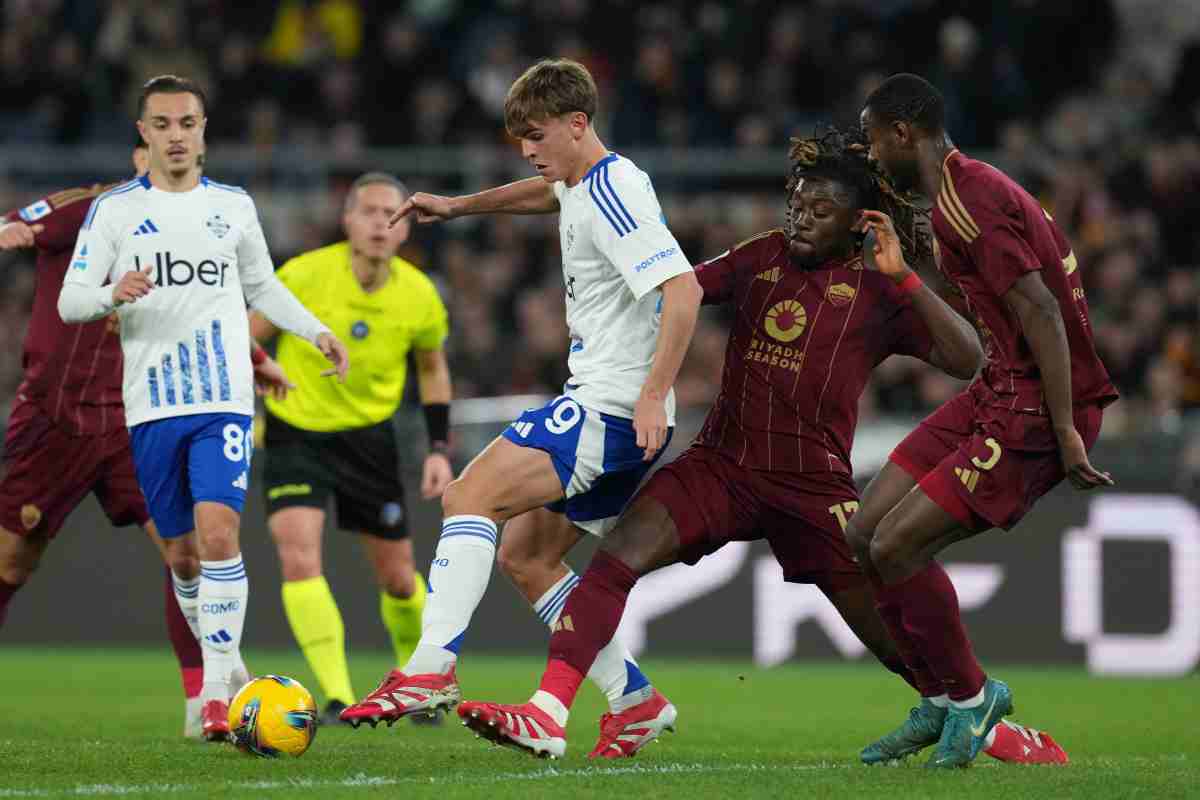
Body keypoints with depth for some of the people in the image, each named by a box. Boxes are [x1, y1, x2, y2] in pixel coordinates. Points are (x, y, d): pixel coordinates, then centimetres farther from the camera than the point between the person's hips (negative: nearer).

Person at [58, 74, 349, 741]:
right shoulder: (114, 210, 4)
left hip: (225, 401, -1)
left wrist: (317, 331, 11)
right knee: (182, 553, 6)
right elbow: (69, 300, 0)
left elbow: (263, 286, 24)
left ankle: (218, 688, -17)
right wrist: (112, 295, -21)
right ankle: (220, 658, 29)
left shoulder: (233, 206, 10)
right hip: (152, 407, 1)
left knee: (218, 532, -19)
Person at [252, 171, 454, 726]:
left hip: (369, 436, 3)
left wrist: (439, 448, 3)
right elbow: (246, 340, -6)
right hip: (295, 434, -2)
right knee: (299, 559, -23)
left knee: (398, 578, 9)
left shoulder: (419, 296, -11)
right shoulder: (304, 276, -20)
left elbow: (432, 367, 9)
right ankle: (338, 699, -21)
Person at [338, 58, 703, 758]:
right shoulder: (583, 186, 16)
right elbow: (550, 194, 44)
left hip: (612, 407, -10)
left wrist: (653, 396, -28)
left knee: (471, 496, -18)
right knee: (525, 556, 12)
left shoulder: (614, 190, -15)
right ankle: (635, 700, 12)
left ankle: (432, 670, -27)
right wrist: (460, 206, 38)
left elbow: (683, 290, -24)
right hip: (600, 408, 10)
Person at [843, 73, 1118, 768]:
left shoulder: (964, 202, -17)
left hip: (1036, 410, -10)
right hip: (997, 393, 10)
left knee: (893, 549, -14)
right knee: (863, 536, 6)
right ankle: (945, 700, 20)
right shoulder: (975, 186, 15)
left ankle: (969, 695, 7)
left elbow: (1039, 309, -23)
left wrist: (1067, 432, -25)